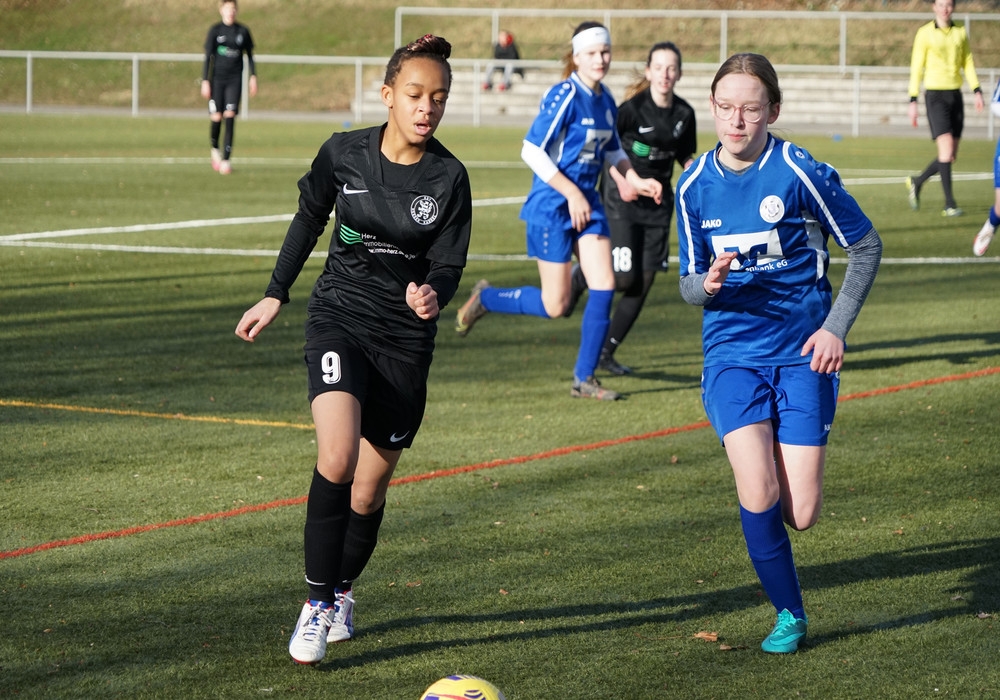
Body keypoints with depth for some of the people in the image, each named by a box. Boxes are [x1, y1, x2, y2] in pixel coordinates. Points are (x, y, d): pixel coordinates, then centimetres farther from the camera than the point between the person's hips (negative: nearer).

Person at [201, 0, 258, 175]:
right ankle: (215, 148, 22)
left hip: (235, 80, 1)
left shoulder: (243, 31, 6)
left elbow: (249, 55, 15)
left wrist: (253, 77, 7)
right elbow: (208, 57, 0)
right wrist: (205, 81, -6)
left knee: (230, 116, -10)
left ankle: (226, 159, -9)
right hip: (217, 79, -1)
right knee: (216, 117, -7)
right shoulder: (215, 30, 1)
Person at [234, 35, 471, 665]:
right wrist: (275, 296, 15)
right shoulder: (344, 153, -6)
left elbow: (448, 265, -6)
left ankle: (343, 593, 36)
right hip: (339, 319, -1)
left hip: (405, 339, 1)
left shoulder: (449, 178, -9)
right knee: (336, 459, -24)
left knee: (369, 492, 7)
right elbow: (309, 219, 11)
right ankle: (318, 604, -11)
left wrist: (433, 295, -29)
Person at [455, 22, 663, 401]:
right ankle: (484, 298, 22)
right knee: (554, 305, -4)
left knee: (604, 285, -5)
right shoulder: (564, 95, -17)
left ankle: (584, 379, 5)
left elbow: (612, 149, 24)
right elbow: (532, 151, -19)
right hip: (552, 206, -7)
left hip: (587, 203, 7)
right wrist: (572, 194, -19)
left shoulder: (605, 100, 7)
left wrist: (636, 180, 8)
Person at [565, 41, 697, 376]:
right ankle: (580, 276, 22)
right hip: (623, 198, -5)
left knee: (643, 284, 2)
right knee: (625, 278, -12)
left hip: (658, 201, 5)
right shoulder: (632, 108, -16)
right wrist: (621, 181, -19)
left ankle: (606, 352, 15)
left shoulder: (685, 114, -1)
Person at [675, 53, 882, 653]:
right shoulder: (694, 185, 1)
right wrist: (708, 284, -14)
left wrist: (836, 327, -6)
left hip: (803, 351, -2)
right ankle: (790, 614, 5)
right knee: (758, 497, -18)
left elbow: (866, 248, 1)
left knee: (801, 514, -7)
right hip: (733, 352, 2)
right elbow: (690, 283, 10)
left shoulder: (801, 173, -10)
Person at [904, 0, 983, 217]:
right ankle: (949, 204, -10)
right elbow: (916, 68, -2)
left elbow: (968, 63, 14)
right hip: (935, 95, -5)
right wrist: (913, 101, -6)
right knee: (946, 149, -15)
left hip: (955, 94, 5)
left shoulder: (960, 32, 10)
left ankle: (916, 182, 28)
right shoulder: (925, 33, -3)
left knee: (951, 156, 5)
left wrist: (976, 91, 1)